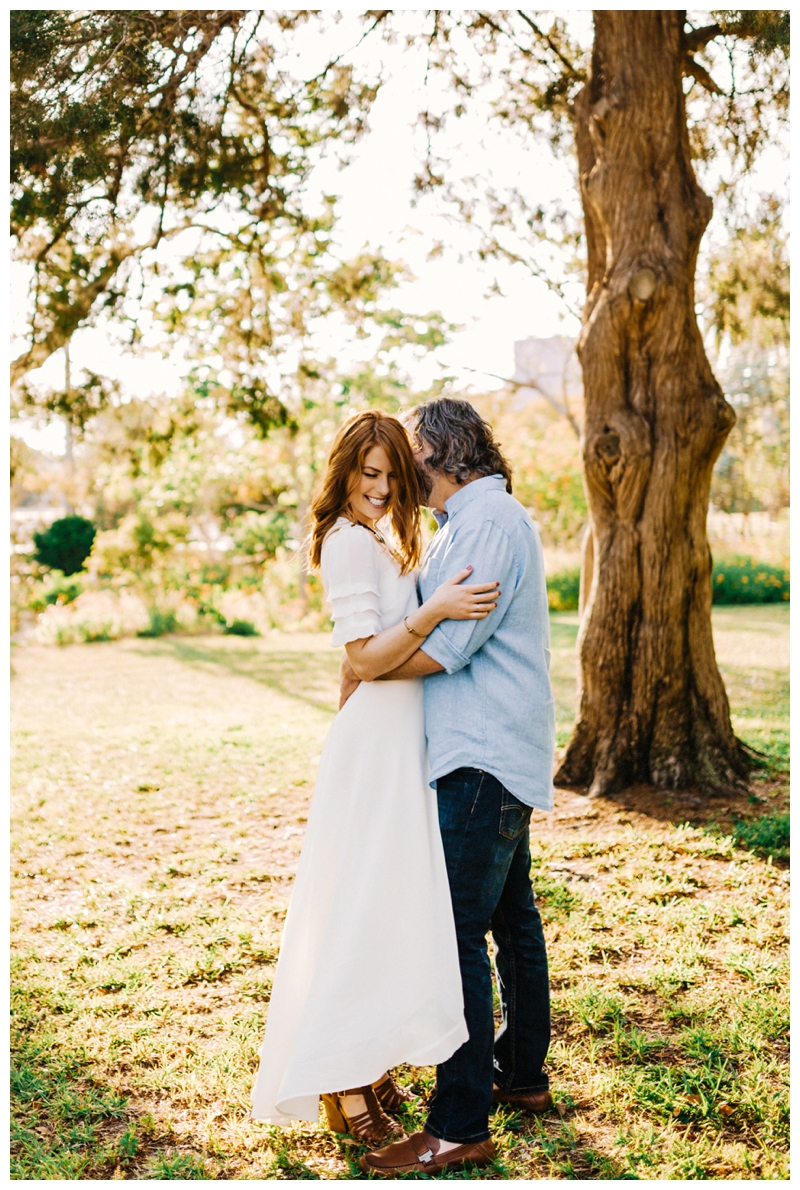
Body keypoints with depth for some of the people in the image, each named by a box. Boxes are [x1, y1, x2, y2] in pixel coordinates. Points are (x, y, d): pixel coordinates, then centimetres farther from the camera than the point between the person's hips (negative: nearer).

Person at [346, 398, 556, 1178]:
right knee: (512, 919, 17)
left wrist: (362, 672, -9)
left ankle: (459, 1127, -3)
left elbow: (448, 645, -21)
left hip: (483, 760, -11)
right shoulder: (463, 525, 18)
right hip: (496, 754, 11)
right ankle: (523, 1077, 30)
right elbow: (427, 616, 24)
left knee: (456, 936, -9)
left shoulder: (491, 522, -16)